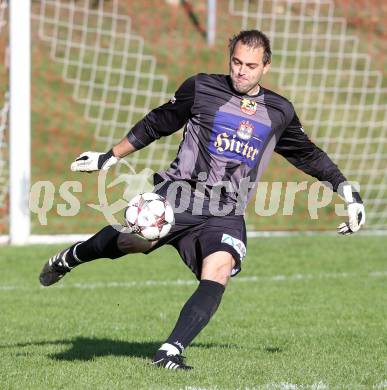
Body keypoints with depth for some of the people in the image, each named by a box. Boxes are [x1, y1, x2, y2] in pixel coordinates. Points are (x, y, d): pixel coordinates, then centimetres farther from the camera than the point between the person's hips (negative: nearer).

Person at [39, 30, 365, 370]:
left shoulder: (279, 112, 16)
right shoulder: (201, 88, 9)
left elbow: (308, 155, 31)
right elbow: (157, 124, 19)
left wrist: (346, 189, 25)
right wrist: (110, 156, 21)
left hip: (226, 213, 2)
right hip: (181, 190, -2)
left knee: (219, 271, -28)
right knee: (135, 240, -27)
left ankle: (171, 352, -30)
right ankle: (72, 257, 4)